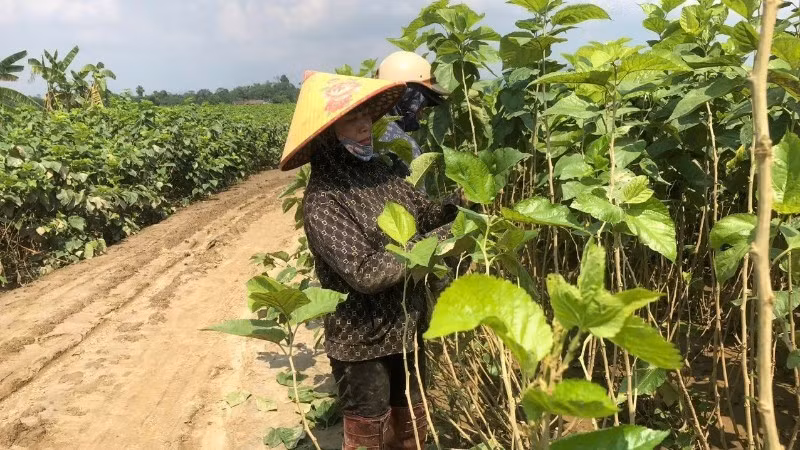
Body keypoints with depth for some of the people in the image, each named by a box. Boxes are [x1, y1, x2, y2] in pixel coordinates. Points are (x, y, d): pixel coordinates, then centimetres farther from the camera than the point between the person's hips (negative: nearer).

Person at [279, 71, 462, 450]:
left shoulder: (377, 171, -1)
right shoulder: (323, 199, -22)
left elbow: (424, 214, 6)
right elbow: (365, 272, -29)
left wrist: (462, 200, -14)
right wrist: (438, 241, -26)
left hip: (407, 328, 7)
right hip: (362, 342, -7)